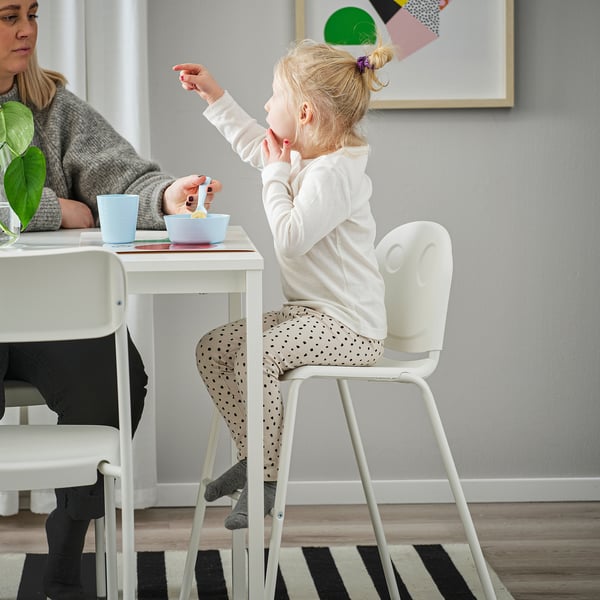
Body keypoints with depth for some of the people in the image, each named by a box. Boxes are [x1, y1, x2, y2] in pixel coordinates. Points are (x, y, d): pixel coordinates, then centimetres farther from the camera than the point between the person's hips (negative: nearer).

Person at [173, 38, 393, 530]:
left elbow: (291, 239, -28)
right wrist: (216, 98, 30)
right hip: (314, 313, 10)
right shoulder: (307, 155, 11)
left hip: (350, 326, -10)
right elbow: (257, 147, 33)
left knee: (254, 357, -29)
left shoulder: (336, 171, -20)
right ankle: (253, 455, 9)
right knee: (213, 349, 3)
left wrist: (277, 173, -15)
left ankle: (265, 478, -15)